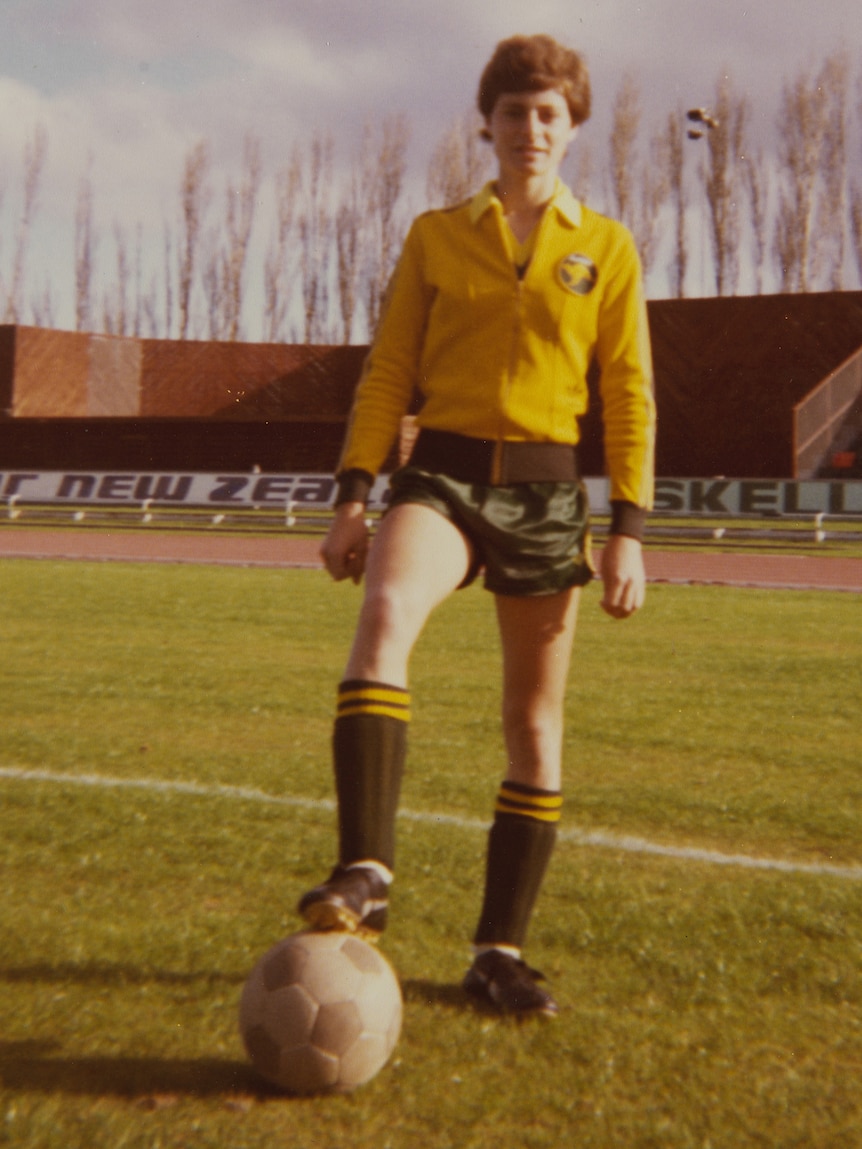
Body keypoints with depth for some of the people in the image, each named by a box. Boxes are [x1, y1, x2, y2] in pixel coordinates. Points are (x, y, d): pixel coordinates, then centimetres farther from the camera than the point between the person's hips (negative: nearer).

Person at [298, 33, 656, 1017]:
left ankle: (500, 950, 14)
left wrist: (628, 530, -3)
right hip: (444, 473, 0)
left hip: (547, 490, 1)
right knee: (386, 613, -34)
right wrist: (353, 493, -3)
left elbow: (629, 394, 5)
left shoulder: (606, 248, 8)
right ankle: (364, 874, -35)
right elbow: (387, 370, 7)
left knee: (535, 723, 3)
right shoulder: (436, 236, 10)